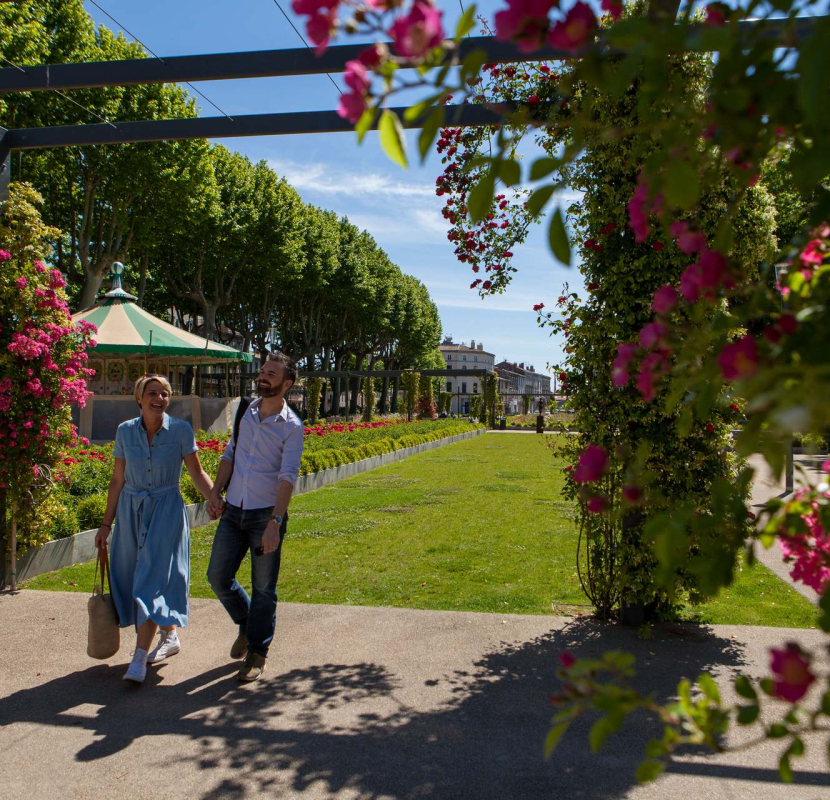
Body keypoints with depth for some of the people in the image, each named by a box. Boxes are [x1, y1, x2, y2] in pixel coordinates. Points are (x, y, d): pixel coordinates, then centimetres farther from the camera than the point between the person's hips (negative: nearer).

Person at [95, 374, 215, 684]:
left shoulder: (180, 430, -7)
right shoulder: (125, 431, 1)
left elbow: (197, 473, -3)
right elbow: (118, 480, 7)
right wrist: (106, 524, 9)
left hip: (166, 510, -4)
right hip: (131, 511, 4)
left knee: (151, 581, -9)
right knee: (131, 579, 10)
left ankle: (139, 658, -3)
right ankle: (170, 637, 29)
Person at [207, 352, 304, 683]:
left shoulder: (292, 426, -10)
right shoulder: (245, 412, 7)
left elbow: (288, 477, -15)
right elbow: (229, 454, 12)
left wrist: (275, 523, -22)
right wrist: (215, 492, -1)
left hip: (266, 514, -5)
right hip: (233, 511, 5)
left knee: (263, 588, 4)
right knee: (218, 576, 7)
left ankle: (257, 653, 21)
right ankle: (246, 624, 34)